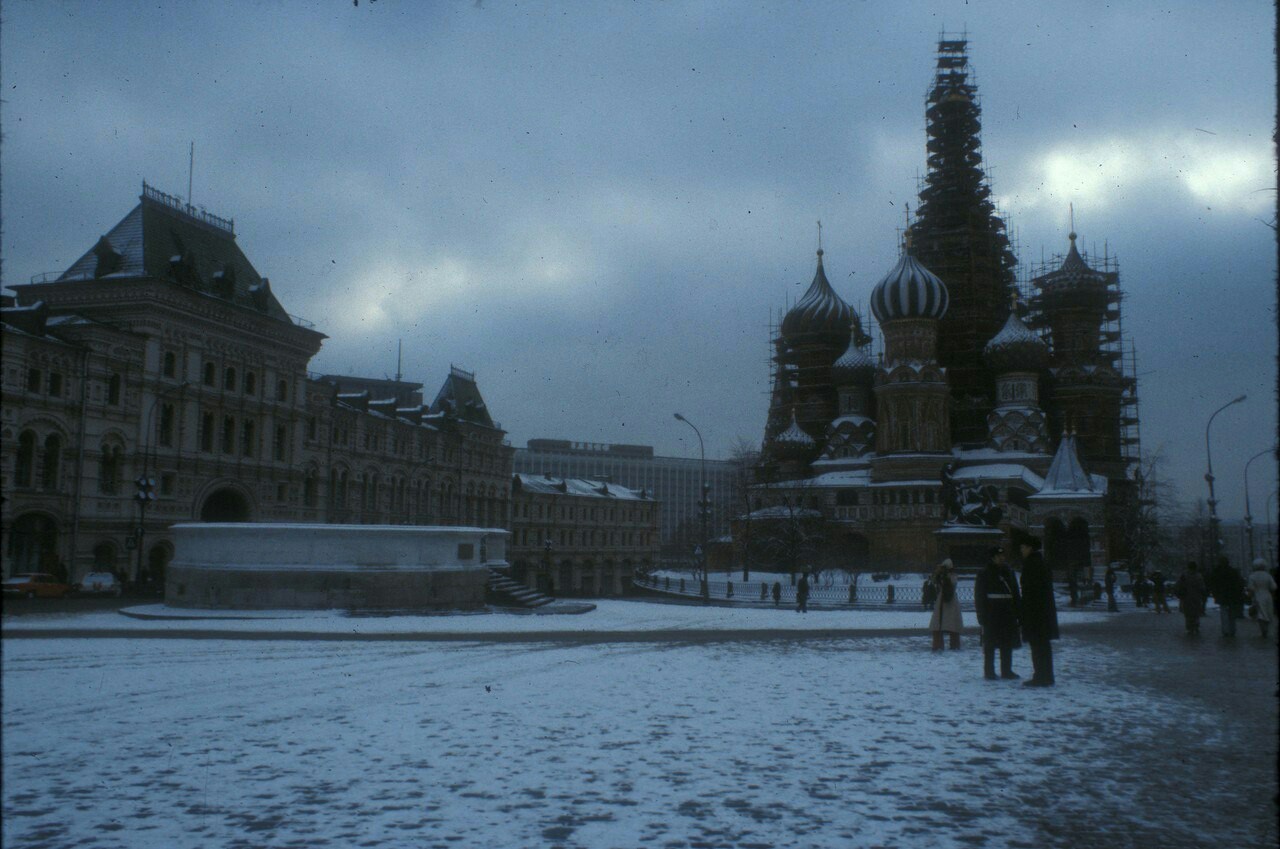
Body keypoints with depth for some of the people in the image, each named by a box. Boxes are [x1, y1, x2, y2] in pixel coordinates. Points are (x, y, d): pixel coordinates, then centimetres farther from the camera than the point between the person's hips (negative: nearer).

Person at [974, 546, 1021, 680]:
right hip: (991, 615, -5)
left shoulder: (1009, 572, 13)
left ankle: (1007, 670, 18)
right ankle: (989, 672, 6)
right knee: (990, 644, 0)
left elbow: (1015, 594, 17)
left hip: (1008, 614, 5)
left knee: (1007, 644, 9)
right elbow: (979, 596, -6)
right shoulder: (984, 574, -3)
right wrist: (982, 615, -13)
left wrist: (1017, 612, 9)